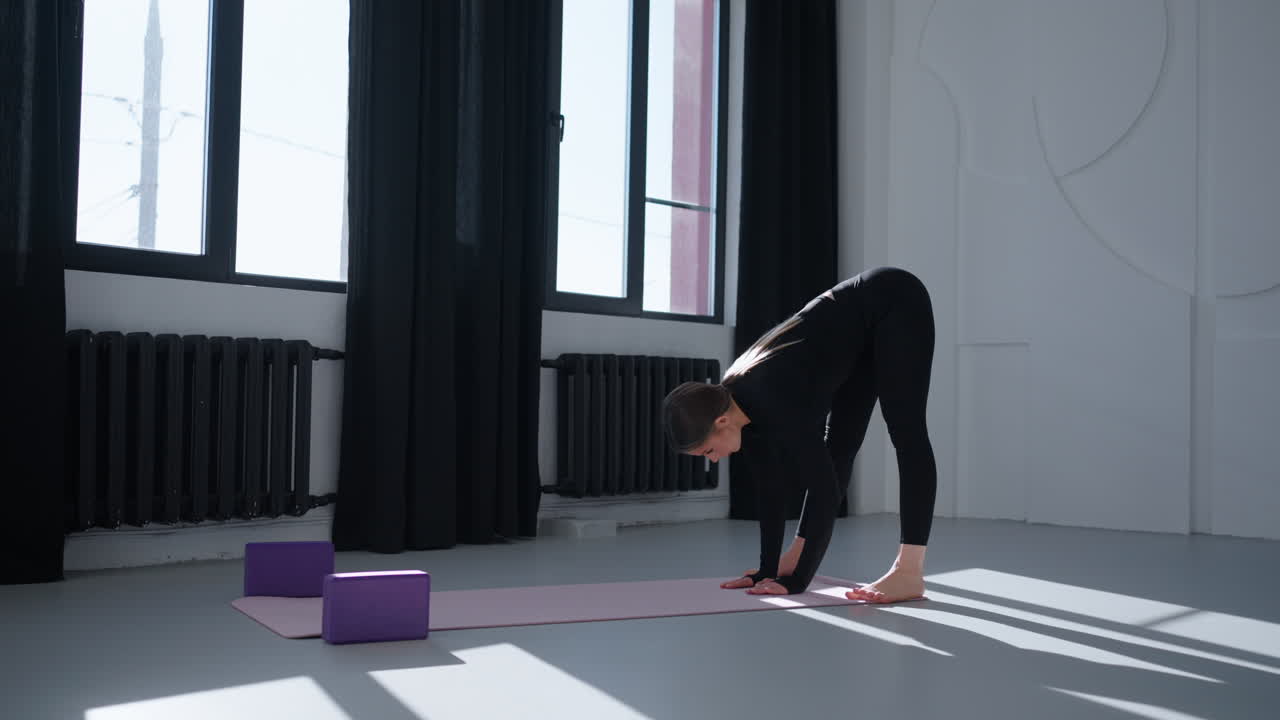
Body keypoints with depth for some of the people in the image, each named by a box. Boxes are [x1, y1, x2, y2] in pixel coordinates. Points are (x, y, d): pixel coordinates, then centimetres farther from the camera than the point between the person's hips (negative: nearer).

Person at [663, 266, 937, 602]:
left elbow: (825, 488, -31)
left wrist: (797, 580, -25)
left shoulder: (775, 401, -33)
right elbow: (771, 486, -1)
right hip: (865, 327, 8)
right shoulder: (739, 403, -9)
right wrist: (768, 570, 1)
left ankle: (909, 572, -12)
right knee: (839, 443, 11)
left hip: (895, 303, -8)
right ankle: (795, 558, 17)